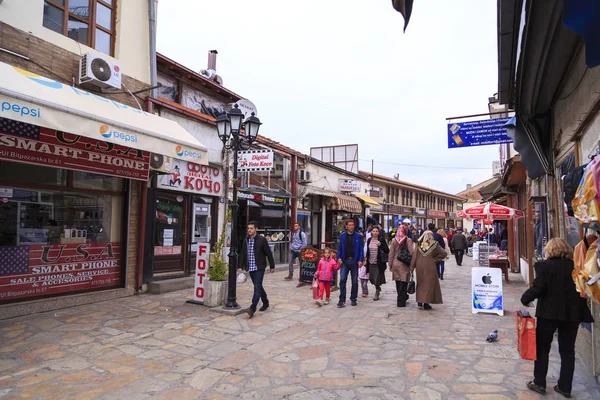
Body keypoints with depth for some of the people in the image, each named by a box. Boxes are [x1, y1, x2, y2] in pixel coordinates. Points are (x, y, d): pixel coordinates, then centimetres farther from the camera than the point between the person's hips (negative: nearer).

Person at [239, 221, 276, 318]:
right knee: (258, 287, 17)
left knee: (257, 287, -11)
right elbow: (243, 254, 12)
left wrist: (272, 266, -1)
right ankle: (265, 302, 35)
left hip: (259, 268, -6)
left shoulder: (262, 239, -9)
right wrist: (241, 266, 5)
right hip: (250, 268, 6)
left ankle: (252, 309, -13)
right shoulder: (246, 240, 7)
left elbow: (269, 253, -4)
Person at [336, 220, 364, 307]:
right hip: (344, 261, 0)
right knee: (342, 280, -8)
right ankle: (342, 300, -2)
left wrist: (360, 260, -10)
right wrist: (339, 257, -5)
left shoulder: (358, 236, 1)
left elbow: (361, 249, 0)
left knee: (355, 281, 8)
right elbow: (339, 248, 9)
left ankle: (353, 299, 23)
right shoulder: (342, 236, 5)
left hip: (354, 261, 0)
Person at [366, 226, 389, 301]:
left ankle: (377, 293, 20)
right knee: (371, 278, 10)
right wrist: (366, 258, 12)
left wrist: (380, 245, -23)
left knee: (377, 279, -1)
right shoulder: (369, 240, 6)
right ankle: (378, 288, 40)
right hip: (371, 262, 5)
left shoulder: (381, 240, -7)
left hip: (379, 263, -4)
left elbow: (387, 250, -10)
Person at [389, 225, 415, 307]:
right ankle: (401, 302, 4)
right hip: (405, 265, -3)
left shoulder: (394, 240, -1)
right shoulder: (408, 241, -10)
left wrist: (390, 265, 9)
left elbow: (391, 253, 2)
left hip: (395, 264, 3)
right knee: (403, 283, 3)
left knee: (398, 283, 17)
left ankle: (403, 297, 32)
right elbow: (412, 253, -10)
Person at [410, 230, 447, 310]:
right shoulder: (434, 244, -5)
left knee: (420, 283, 15)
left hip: (419, 266, 3)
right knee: (429, 283, 3)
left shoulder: (419, 244, 0)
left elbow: (415, 255, -2)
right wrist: (435, 259, 0)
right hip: (430, 267, -3)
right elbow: (444, 253, -7)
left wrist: (412, 267, 0)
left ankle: (420, 301, 16)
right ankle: (426, 303, 2)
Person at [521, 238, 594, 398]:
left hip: (549, 313, -4)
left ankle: (539, 382, 17)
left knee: (542, 348, 11)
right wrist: (580, 309, 17)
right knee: (567, 350, 15)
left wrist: (525, 298, -2)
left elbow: (537, 289, -17)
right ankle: (565, 386, 21)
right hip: (572, 314, 4)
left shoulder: (544, 266, -13)